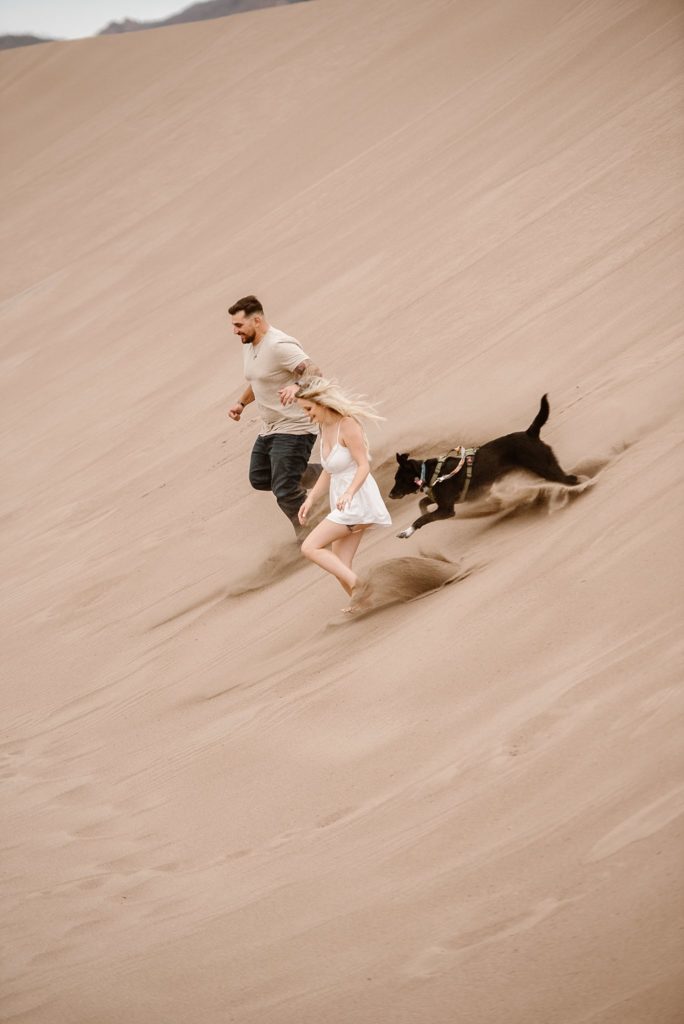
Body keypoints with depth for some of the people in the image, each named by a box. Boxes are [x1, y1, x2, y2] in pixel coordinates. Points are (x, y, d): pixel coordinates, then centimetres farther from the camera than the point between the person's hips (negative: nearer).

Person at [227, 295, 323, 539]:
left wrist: (297, 387, -53)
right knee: (259, 480, 19)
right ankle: (309, 473, 32)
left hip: (294, 429, -10)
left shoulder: (279, 346, -22)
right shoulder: (249, 346, 9)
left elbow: (313, 372, -33)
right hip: (270, 428, 10)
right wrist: (241, 403, 11)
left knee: (285, 491, -12)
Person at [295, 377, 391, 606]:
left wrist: (349, 493, -35)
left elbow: (364, 465, -21)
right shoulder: (324, 427, 8)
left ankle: (357, 585, -15)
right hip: (343, 502, 9)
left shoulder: (348, 425, -17)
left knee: (310, 547, -14)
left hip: (356, 500, -9)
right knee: (340, 568, 5)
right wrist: (310, 499, 6)